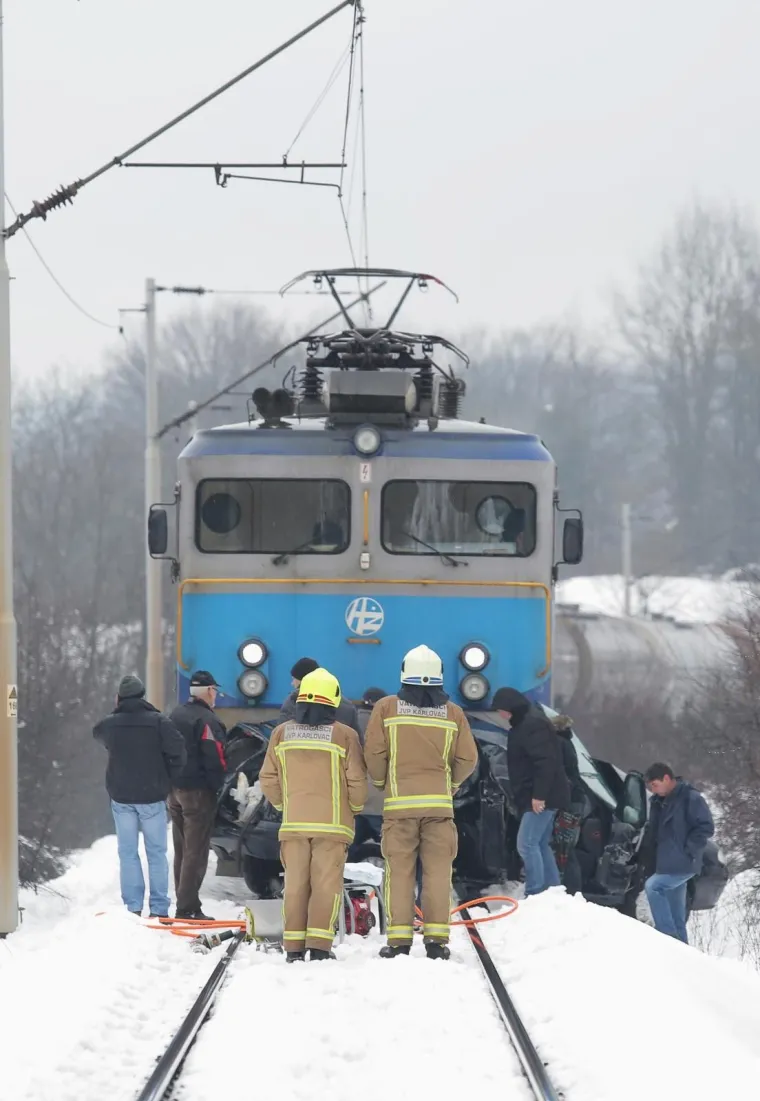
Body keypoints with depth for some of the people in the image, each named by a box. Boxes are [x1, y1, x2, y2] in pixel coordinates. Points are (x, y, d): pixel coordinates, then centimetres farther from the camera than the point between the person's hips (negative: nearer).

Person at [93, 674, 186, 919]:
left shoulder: (110, 724, -3)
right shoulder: (158, 722, -10)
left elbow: (97, 734, 21)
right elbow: (178, 752, -15)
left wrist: (118, 711, 13)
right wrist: (167, 780, -2)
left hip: (121, 797, 1)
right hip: (152, 797, -1)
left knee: (128, 853, 8)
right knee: (156, 853, 6)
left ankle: (133, 907, 3)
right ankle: (159, 909, 4)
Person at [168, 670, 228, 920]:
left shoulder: (176, 715, 13)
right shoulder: (206, 720, -15)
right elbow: (214, 758, -18)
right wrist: (218, 784, -7)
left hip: (174, 789, 9)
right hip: (198, 791, -9)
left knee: (181, 849, 16)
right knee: (195, 852, -7)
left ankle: (184, 901, 21)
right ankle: (187, 907, -11)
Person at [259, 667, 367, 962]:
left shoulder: (282, 733, 3)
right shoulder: (344, 735, -7)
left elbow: (268, 779, 7)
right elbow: (357, 781, -5)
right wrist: (355, 807, 14)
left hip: (294, 823, 3)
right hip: (332, 824, -3)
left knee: (296, 884, 7)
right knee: (326, 884, -1)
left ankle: (294, 947, 5)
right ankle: (319, 945, -9)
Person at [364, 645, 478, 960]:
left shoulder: (386, 708, -2)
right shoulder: (453, 713, 3)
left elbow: (374, 754, -3)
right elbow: (468, 759, 5)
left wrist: (382, 782, 16)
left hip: (399, 803, -1)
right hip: (439, 803, 1)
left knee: (399, 871, 2)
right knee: (438, 871, 4)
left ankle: (399, 939, -2)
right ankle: (436, 939, 0)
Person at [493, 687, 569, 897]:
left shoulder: (532, 725, -18)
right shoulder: (524, 723, 16)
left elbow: (545, 762, -26)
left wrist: (539, 795, -26)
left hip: (541, 799, -11)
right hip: (541, 797, 11)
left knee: (527, 844, -14)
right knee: (540, 845, 15)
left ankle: (535, 895, -16)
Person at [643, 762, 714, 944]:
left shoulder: (691, 798, -10)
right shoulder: (658, 802, 14)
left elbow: (706, 828, -13)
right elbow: (655, 833, 23)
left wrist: (689, 850, -15)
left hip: (683, 865, -9)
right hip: (666, 865, 9)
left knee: (652, 886, -24)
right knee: (676, 916, 9)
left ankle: (667, 935, -23)